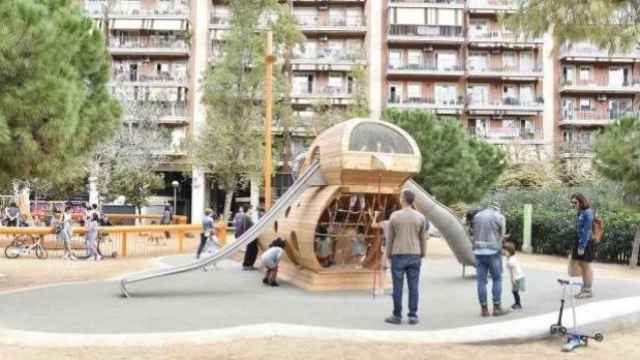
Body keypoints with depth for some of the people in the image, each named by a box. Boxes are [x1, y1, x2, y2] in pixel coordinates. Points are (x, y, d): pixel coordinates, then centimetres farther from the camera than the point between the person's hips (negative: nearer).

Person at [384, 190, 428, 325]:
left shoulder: (394, 216, -6)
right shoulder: (420, 217, -1)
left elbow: (390, 238, -2)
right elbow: (422, 239, 4)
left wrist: (388, 255, 8)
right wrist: (421, 256, 15)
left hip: (398, 256, -2)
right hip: (414, 256, 2)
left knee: (398, 287, 3)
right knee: (413, 287, 5)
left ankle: (397, 316, 7)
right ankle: (413, 316, 5)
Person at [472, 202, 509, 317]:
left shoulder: (477, 216, 13)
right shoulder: (499, 217, 3)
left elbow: (474, 233, 9)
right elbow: (501, 235, 3)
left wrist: (477, 246, 12)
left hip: (479, 251, 3)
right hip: (493, 251, -3)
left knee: (481, 280, 5)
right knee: (497, 279, 8)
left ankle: (484, 309, 7)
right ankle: (497, 307, 8)